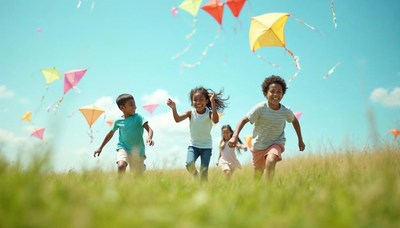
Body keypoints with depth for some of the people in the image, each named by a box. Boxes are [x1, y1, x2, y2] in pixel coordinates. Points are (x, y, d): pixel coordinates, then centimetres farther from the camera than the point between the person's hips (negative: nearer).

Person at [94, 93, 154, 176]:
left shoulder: (138, 117, -9)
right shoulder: (118, 121, -1)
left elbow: (149, 129, -19)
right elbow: (111, 134, 15)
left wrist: (149, 138, -42)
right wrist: (100, 148, 21)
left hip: (138, 151, 0)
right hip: (123, 148, 1)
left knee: (138, 176, 10)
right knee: (121, 166, -31)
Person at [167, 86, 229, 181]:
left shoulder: (209, 113, -14)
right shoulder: (191, 113, -9)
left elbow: (216, 120, -36)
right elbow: (177, 119, -22)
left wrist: (213, 102, -41)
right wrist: (174, 108, -40)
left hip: (206, 146, -1)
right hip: (193, 145, 1)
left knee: (204, 171, -6)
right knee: (189, 165, -20)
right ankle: (195, 174, 13)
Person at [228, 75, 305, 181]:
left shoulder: (286, 112, -12)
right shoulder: (260, 108, -21)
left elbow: (295, 121, 10)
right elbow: (244, 120, -22)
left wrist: (300, 140, 14)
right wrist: (234, 136, -37)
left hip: (276, 143, 0)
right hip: (259, 145, 0)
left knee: (270, 161, -33)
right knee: (258, 174, 13)